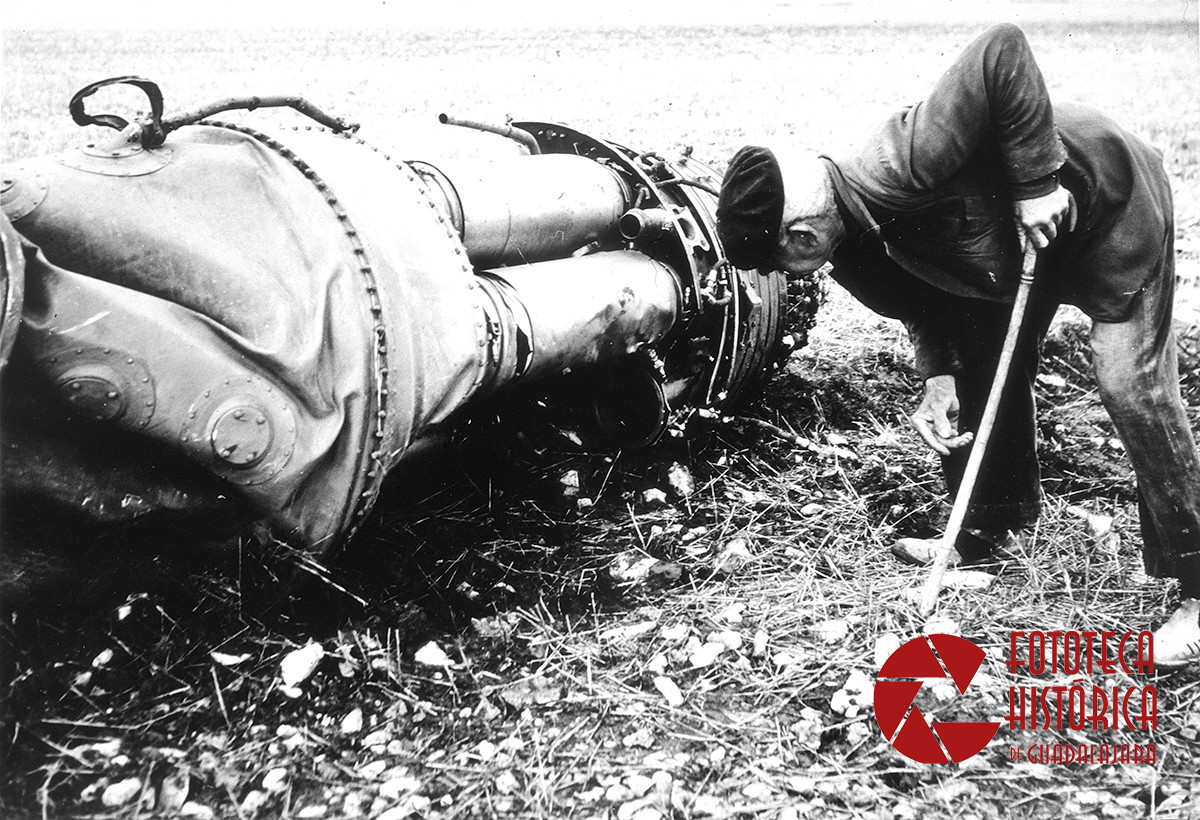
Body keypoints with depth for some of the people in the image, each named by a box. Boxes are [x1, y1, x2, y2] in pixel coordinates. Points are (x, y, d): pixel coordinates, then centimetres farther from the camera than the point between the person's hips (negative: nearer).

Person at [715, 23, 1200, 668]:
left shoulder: (896, 171, -40)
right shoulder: (855, 253, -12)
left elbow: (1003, 50, -44)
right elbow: (923, 296, 2)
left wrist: (1035, 183, -38)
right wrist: (937, 379, -13)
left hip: (1108, 203, -8)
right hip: (1015, 241, 8)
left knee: (1133, 386, -12)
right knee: (983, 369, 10)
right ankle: (995, 529, 28)